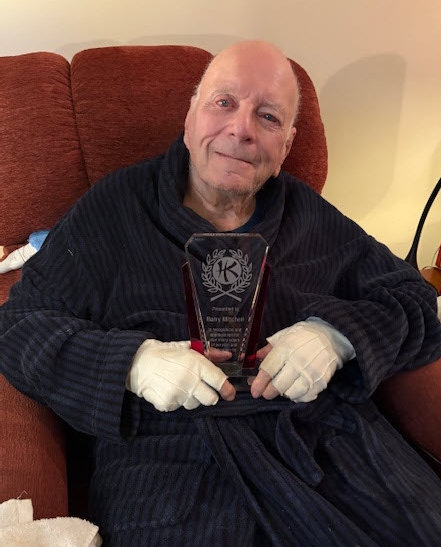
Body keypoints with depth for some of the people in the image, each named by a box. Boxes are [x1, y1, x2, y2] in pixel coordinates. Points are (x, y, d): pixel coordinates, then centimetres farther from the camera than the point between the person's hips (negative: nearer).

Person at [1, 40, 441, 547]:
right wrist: (132, 363, -15)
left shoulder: (312, 218, 11)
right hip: (171, 455, -2)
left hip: (328, 439, 3)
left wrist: (337, 334, -9)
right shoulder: (111, 212, 4)